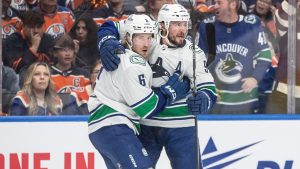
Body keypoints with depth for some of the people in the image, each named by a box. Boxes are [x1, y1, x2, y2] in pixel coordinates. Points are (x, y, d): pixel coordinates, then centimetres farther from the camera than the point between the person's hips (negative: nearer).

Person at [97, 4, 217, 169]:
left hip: (180, 126, -1)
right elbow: (111, 28, 0)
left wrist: (203, 99, -38)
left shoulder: (194, 53, -7)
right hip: (146, 124, 1)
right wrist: (108, 43, -24)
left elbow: (208, 88, -13)